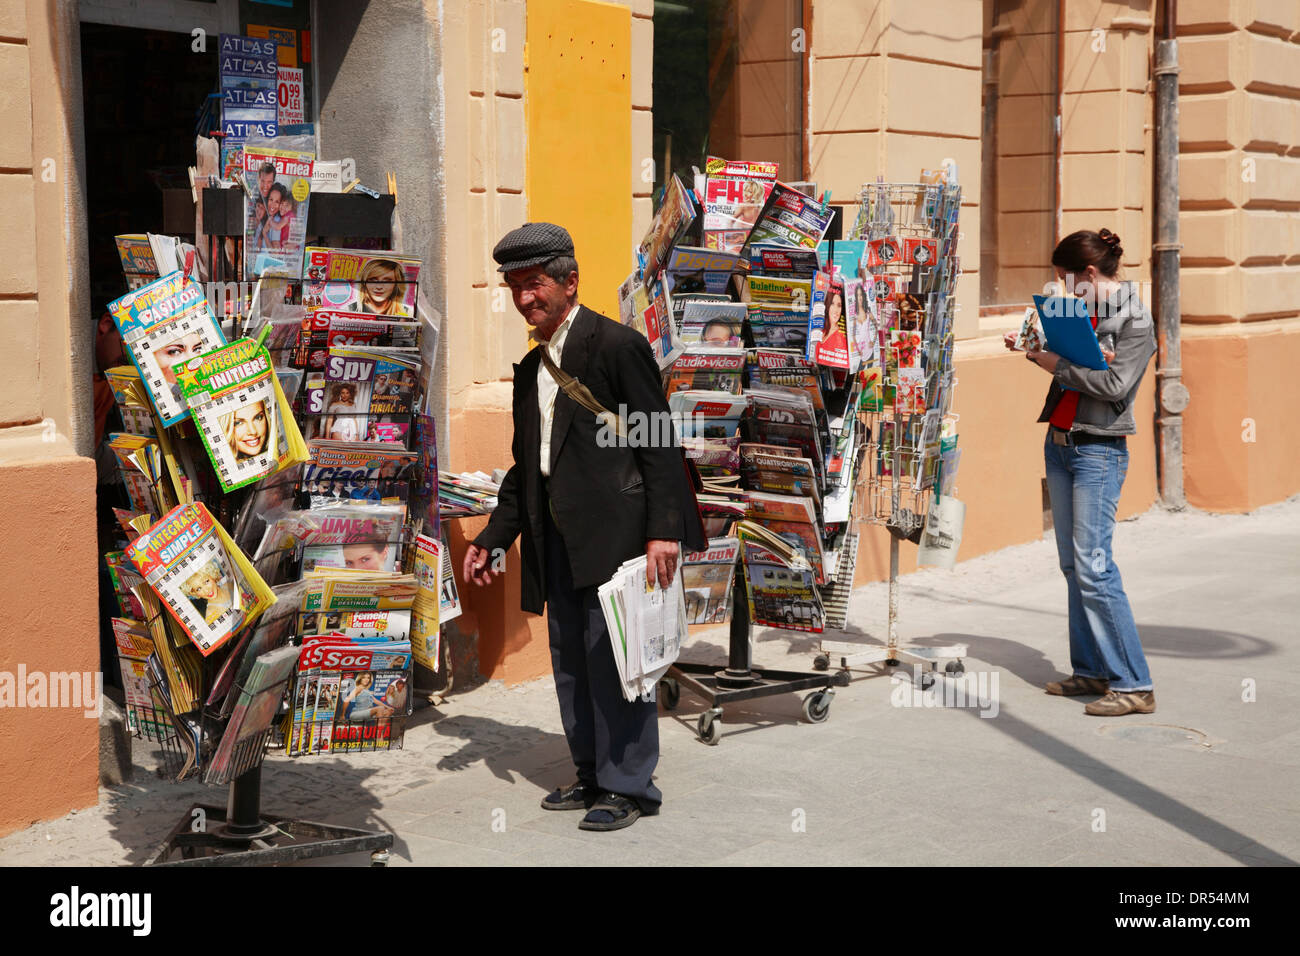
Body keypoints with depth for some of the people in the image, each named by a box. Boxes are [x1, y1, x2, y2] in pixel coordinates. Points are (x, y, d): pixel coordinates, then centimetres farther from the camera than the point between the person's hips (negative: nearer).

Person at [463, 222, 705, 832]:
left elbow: (658, 442, -10)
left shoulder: (617, 345, -6)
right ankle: (593, 775, 23)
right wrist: (493, 537, 18)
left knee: (612, 654, -6)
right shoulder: (530, 368, 18)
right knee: (571, 660, 12)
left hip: (614, 529, -8)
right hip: (557, 535, 8)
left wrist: (662, 530, -17)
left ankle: (629, 785, 3)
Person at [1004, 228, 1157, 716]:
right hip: (1060, 443, 8)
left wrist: (1058, 364, -14)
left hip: (1098, 451, -8)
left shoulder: (1135, 320, -10)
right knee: (1072, 564, 9)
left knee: (1093, 566, -13)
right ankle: (1091, 670, 16)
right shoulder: (1083, 310, 13)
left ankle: (1133, 685, -9)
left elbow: (1114, 385, -19)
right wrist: (1033, 348, 7)